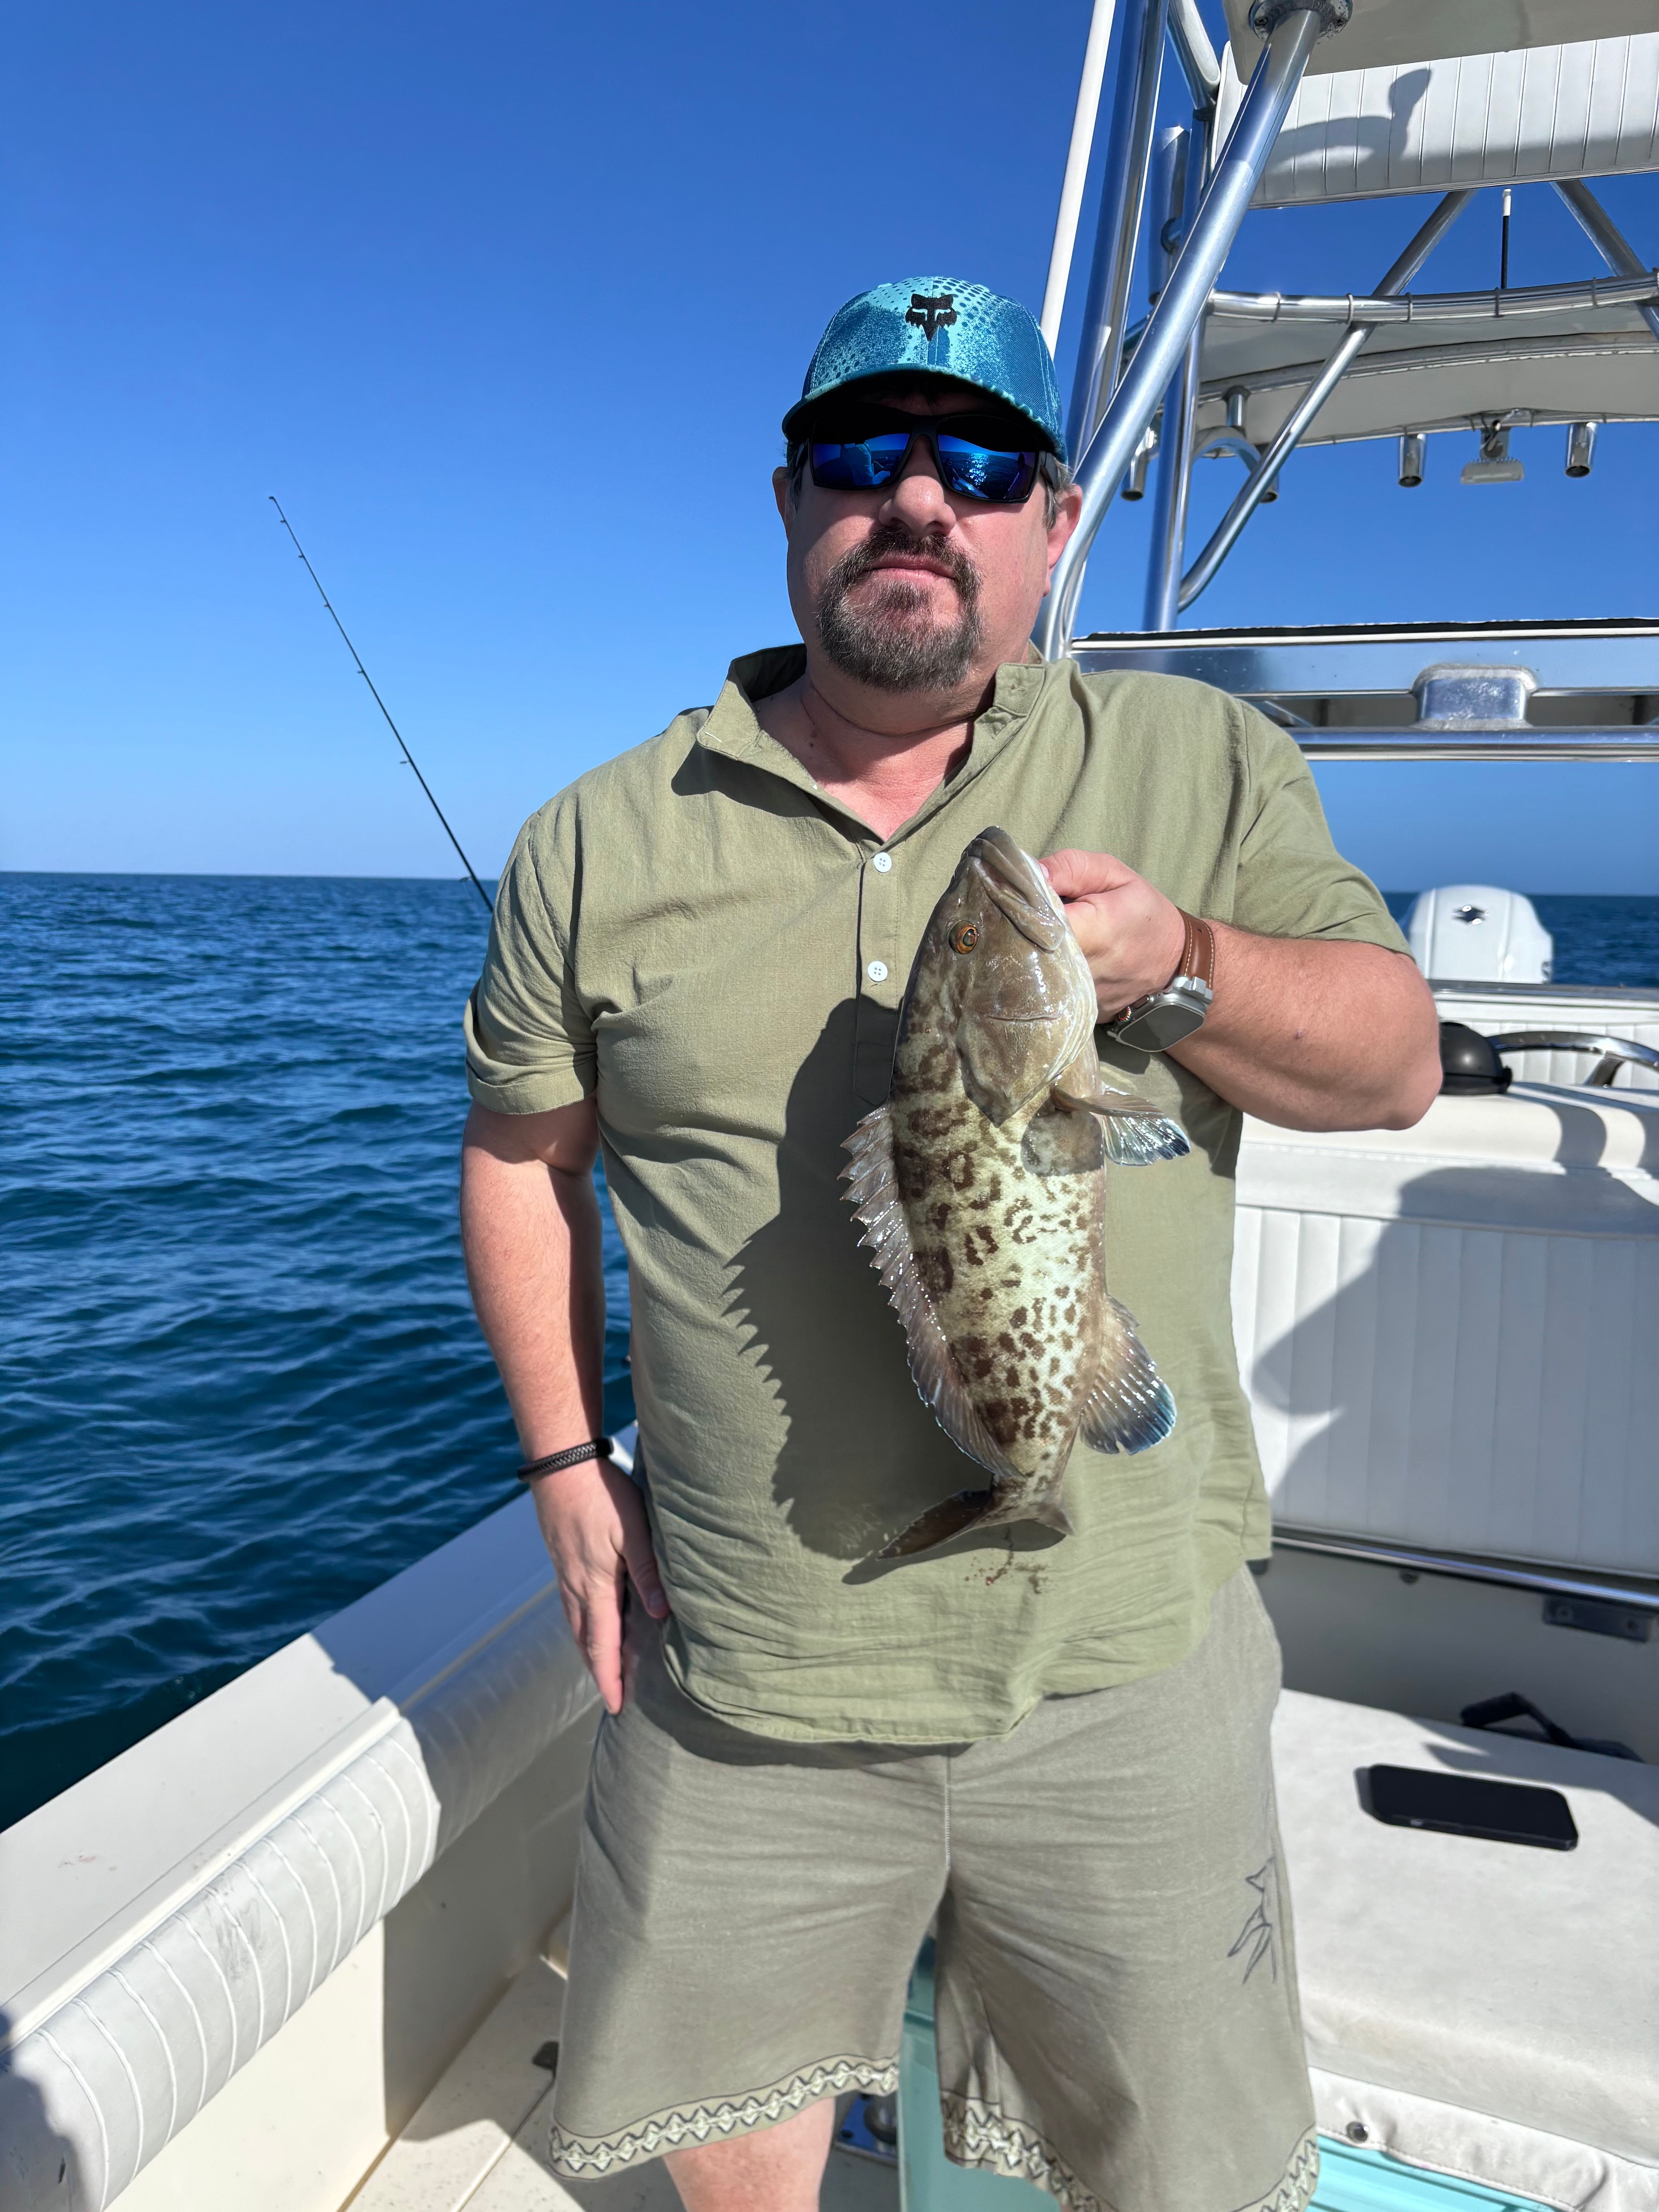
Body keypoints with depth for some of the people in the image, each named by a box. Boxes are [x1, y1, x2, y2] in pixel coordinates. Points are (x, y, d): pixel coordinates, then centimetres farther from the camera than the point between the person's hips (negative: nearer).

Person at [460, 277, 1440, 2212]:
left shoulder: (1202, 765, 0)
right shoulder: (600, 840, 1)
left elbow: (1396, 1065, -1)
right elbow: (520, 1151, 9)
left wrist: (1181, 964, -21)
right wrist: (566, 1459, 3)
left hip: (1119, 1659, 0)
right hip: (733, 1675, 1)